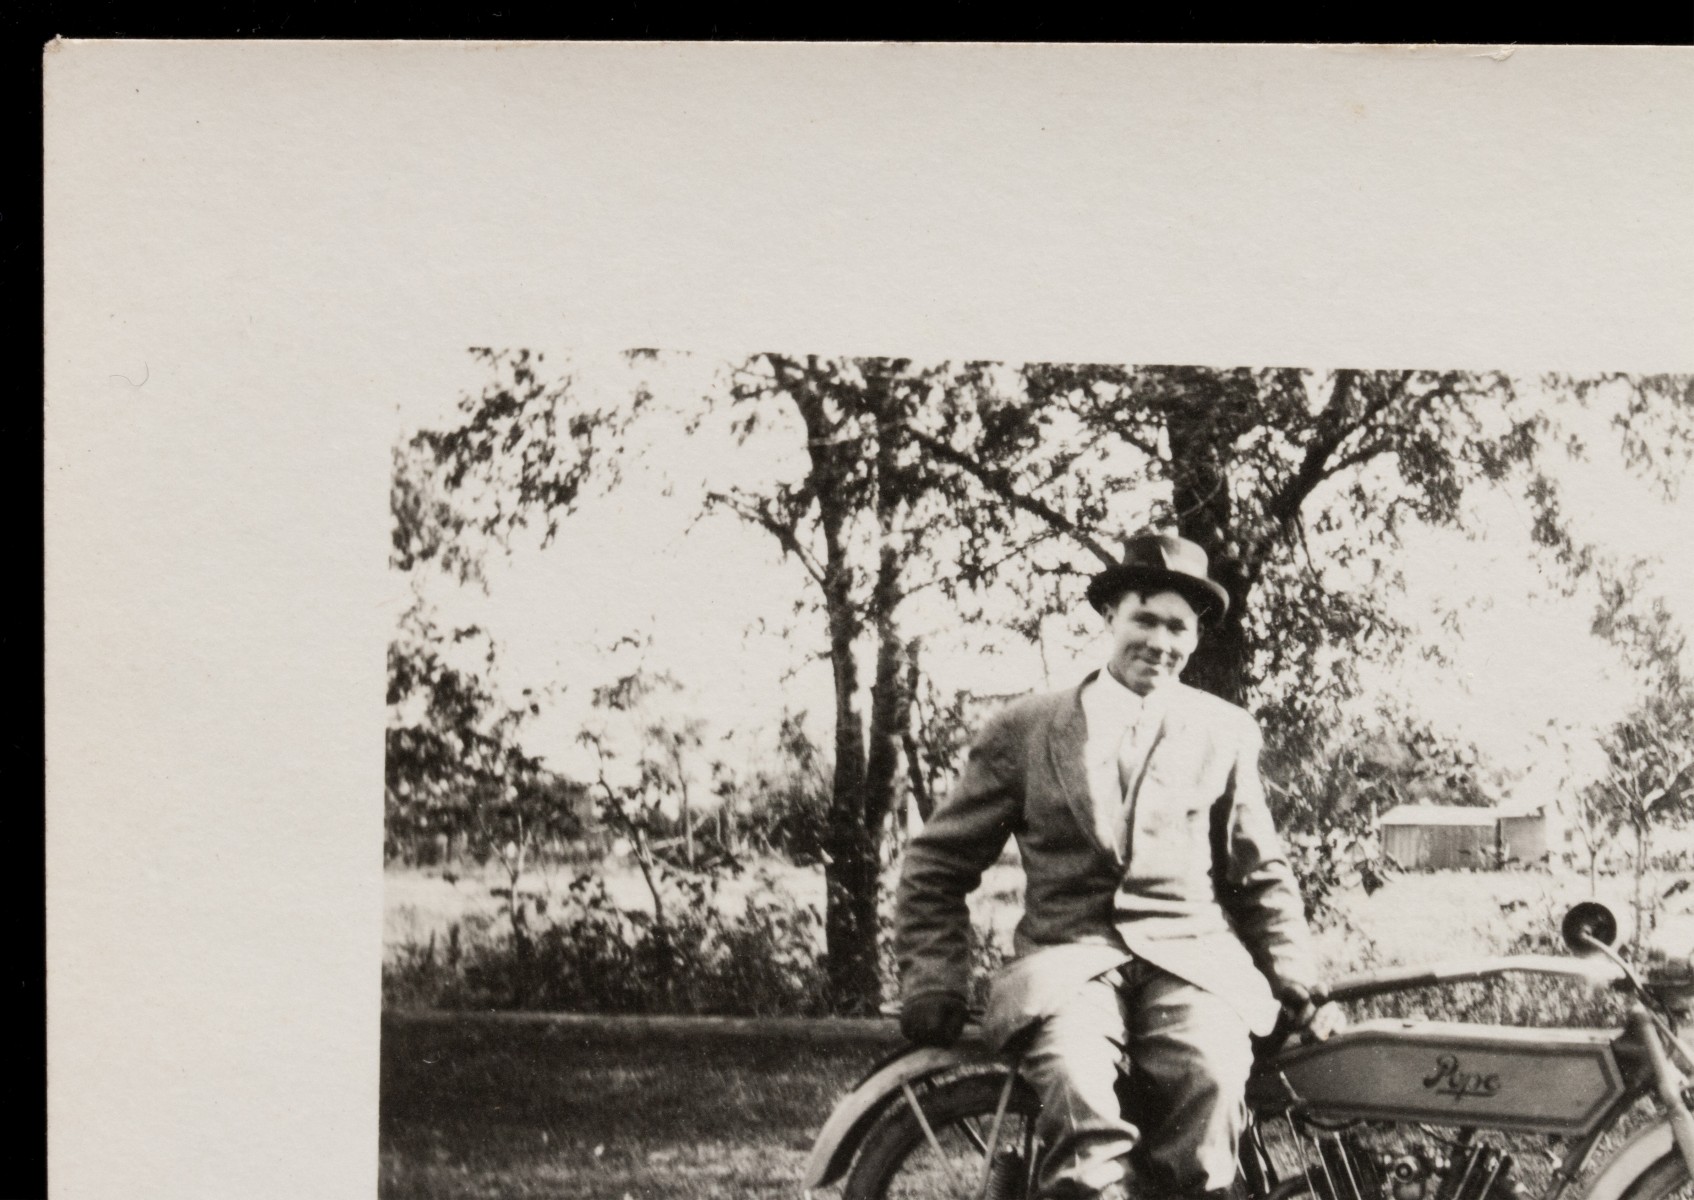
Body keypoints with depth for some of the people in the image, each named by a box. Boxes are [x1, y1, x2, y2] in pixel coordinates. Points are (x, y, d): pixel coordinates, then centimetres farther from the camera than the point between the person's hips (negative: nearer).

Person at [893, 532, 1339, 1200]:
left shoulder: (1226, 733, 18)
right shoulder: (1024, 731, 12)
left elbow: (1259, 875, 23)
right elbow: (936, 868, 13)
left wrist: (1297, 989, 12)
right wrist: (933, 986, 2)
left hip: (1190, 959, 1)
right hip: (1067, 954, -1)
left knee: (1212, 1078, -34)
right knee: (1074, 1079, -36)